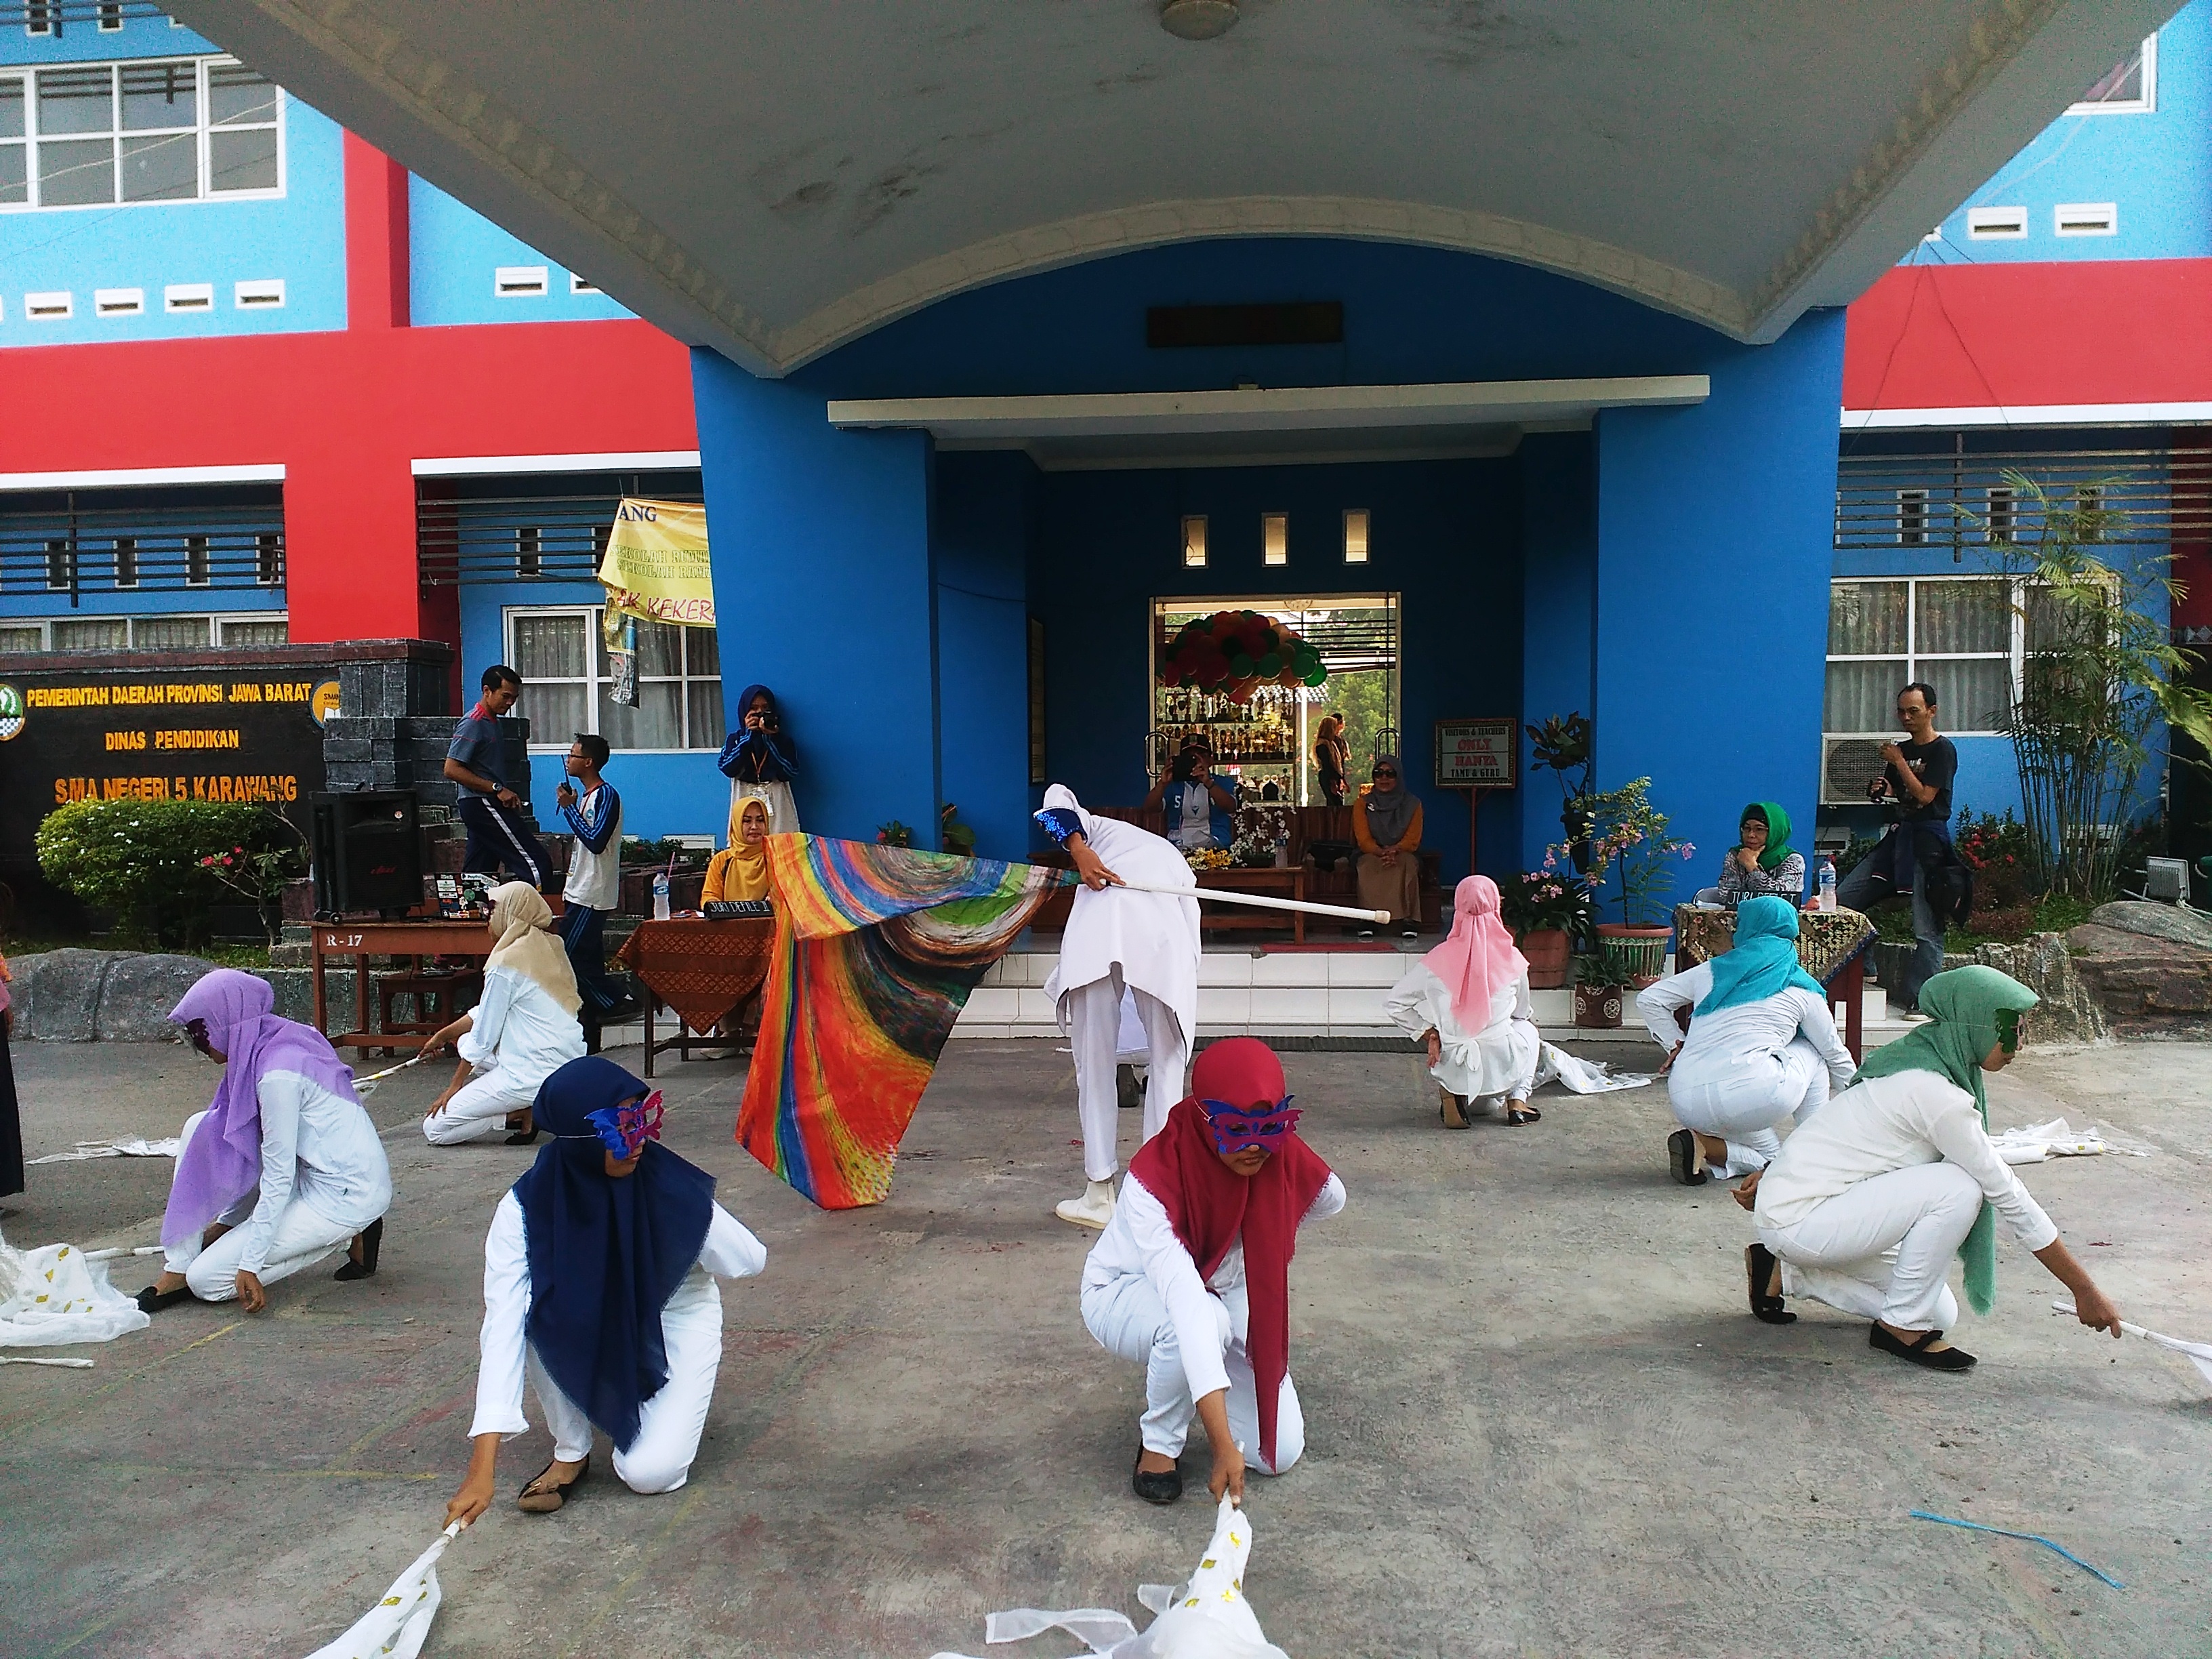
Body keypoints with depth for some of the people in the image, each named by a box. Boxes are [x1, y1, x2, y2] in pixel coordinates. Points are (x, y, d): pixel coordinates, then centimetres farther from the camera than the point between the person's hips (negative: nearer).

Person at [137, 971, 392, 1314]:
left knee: (206, 1279, -6)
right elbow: (269, 1155, 16)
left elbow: (278, 1177, -19)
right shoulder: (273, 1045, 7)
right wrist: (224, 1222, 20)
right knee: (200, 1129, 6)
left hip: (346, 1195, -9)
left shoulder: (277, 1072, -22)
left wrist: (250, 1265, -15)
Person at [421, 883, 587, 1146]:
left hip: (533, 1074, -8)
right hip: (569, 1067, 8)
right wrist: (444, 1035, 28)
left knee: (434, 1129, 1)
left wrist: (454, 1086, 4)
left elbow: (483, 1036, -8)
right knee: (464, 1041, 29)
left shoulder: (507, 963, -15)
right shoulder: (549, 948, 10)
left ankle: (524, 1113, -4)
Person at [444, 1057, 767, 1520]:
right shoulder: (526, 1208, -28)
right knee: (540, 1314, -32)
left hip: (676, 1320, -1)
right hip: (587, 1330, 1)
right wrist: (482, 1469, -41)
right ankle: (570, 1452, -8)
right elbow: (502, 1328, -35)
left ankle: (673, 1400, 15)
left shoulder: (673, 1188, -27)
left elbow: (751, 1261, -16)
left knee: (649, 1473, -20)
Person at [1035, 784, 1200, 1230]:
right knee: (1167, 1066, 14)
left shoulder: (1100, 828, 35)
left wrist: (1078, 850, 2)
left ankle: (1099, 1195, 16)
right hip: (1164, 939, 2)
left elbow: (1057, 796, 14)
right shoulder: (1174, 859, 40)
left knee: (1094, 1067, 9)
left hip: (1098, 929, -2)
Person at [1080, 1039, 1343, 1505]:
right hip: (1125, 1292, -4)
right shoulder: (1154, 1177, -37)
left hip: (1226, 1294, 5)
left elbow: (1330, 1200, 4)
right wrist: (1223, 1444, -52)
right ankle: (1159, 1443, -11)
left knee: (1282, 1450, -8)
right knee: (1204, 1321, -39)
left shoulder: (1286, 1159, -23)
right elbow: (1186, 1303, -46)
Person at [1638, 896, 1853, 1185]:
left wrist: (1675, 1045, 20)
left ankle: (1701, 1143, -1)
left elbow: (1648, 1000, 19)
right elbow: (1834, 1053, 25)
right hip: (1753, 1093, -4)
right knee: (1810, 1051, 26)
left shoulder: (1712, 971, 19)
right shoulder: (1801, 988, 13)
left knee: (1769, 1155, 28)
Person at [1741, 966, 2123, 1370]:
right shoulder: (1938, 1094, -23)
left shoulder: (1917, 1056, 6)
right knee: (1958, 1189, -23)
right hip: (1797, 1222, -10)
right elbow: (2009, 1196, -19)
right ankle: (1902, 1326, -7)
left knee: (1940, 1313, 11)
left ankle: (1784, 1274, 16)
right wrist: (2085, 1291, -12)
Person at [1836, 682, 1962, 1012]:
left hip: (1928, 839, -8)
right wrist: (1879, 790, 2)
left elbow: (1924, 796, -14)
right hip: (1898, 835, 8)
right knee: (1842, 899, 1)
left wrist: (1899, 762, -8)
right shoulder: (1902, 749, 17)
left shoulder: (1943, 750, -5)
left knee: (1926, 927, -8)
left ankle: (1918, 998, -6)